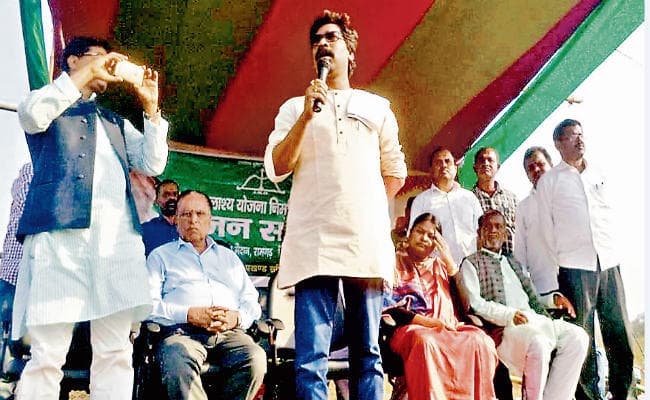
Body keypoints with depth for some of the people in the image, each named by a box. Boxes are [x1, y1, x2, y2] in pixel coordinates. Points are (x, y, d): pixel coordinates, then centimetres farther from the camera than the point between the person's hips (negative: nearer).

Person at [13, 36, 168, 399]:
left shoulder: (116, 122, 31)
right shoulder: (51, 107, 20)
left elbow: (152, 165, 17)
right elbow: (31, 115, -6)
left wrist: (151, 106, 13)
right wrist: (87, 72, 0)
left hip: (117, 237, 4)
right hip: (60, 232, -3)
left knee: (116, 352, -3)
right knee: (47, 353, -7)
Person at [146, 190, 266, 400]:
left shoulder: (229, 257, 29)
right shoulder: (161, 255, 20)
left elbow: (251, 302, 21)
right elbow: (149, 303, 4)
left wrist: (237, 317, -2)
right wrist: (190, 315, -10)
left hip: (229, 332, 3)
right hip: (181, 331, -2)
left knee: (256, 359, -29)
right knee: (179, 363, -37)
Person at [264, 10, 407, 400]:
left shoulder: (377, 106, 19)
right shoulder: (294, 107, 16)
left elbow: (396, 171, 21)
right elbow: (277, 169, 2)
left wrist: (375, 210, 10)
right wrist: (307, 115, -6)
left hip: (367, 241, 2)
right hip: (314, 242, -1)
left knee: (368, 353, 5)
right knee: (312, 358, -5)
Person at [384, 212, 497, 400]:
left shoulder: (440, 265, 24)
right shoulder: (395, 262, 13)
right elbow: (387, 307, -1)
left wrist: (450, 263, 7)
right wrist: (425, 321, -14)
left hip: (447, 329, 4)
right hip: (410, 328, -3)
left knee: (479, 341, -28)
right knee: (426, 341, -38)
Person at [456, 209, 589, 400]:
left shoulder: (514, 263, 30)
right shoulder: (471, 263, 9)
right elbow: (473, 304, -5)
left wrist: (552, 299, 8)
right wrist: (509, 315, -18)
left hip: (533, 319, 7)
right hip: (502, 327, -6)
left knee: (577, 336, -18)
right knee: (538, 343, -35)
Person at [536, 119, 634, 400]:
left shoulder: (598, 174, 16)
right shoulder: (549, 181, 5)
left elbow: (610, 215, 18)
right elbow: (547, 228, 5)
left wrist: (612, 248, 9)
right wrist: (560, 260, 2)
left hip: (609, 262, 4)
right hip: (574, 266, -4)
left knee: (619, 330, 4)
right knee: (582, 337, 0)